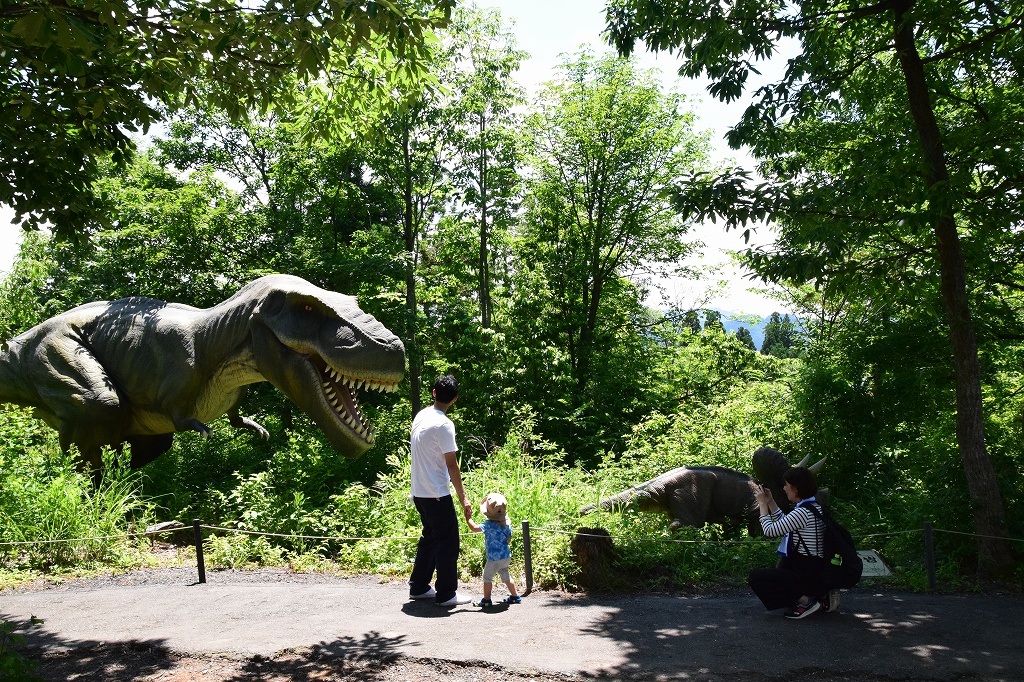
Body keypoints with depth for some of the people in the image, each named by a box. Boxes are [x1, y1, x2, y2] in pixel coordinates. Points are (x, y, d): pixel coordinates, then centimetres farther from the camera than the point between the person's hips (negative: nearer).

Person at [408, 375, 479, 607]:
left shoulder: (420, 416, 7)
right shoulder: (443, 425, -18)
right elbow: (451, 465, -18)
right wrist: (463, 498, -12)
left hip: (419, 491, 9)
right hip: (437, 494, -9)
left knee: (430, 537, 19)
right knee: (448, 541, 0)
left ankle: (419, 587, 26)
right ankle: (446, 594, 4)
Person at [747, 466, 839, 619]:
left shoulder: (803, 513, -23)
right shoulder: (815, 506, 7)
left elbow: (770, 530, -17)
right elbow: (784, 523, 22)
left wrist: (762, 503, -5)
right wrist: (770, 501, 16)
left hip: (807, 576, -10)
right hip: (818, 571, 10)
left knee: (755, 577, -7)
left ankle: (805, 600, -7)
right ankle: (821, 595, 17)